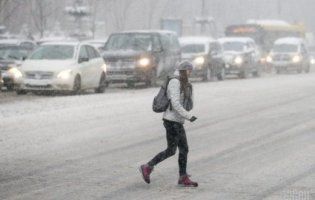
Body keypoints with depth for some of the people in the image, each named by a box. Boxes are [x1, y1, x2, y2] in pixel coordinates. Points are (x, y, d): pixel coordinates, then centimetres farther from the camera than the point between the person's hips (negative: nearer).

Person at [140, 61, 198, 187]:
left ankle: (183, 178, 7)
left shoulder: (184, 84, 15)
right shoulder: (175, 82, -14)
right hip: (172, 120, -9)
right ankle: (147, 168, 4)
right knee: (171, 151, -5)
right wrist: (188, 116, -22)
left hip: (178, 122, 9)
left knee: (184, 149, 6)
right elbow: (175, 103, -23)